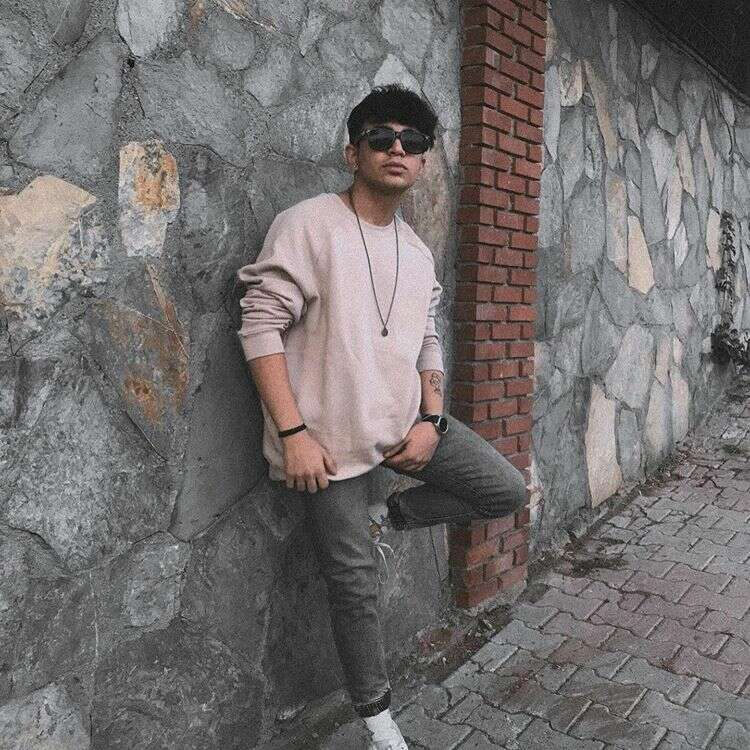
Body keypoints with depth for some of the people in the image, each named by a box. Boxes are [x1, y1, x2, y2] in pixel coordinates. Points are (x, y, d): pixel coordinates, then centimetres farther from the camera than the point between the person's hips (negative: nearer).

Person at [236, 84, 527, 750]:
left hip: (404, 421, 6)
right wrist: (292, 433, -20)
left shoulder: (418, 253, 11)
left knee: (508, 491, 4)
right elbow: (261, 327, -14)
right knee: (355, 582, 3)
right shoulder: (308, 225, -10)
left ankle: (388, 517, 18)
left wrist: (431, 421, 1)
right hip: (329, 437, -6)